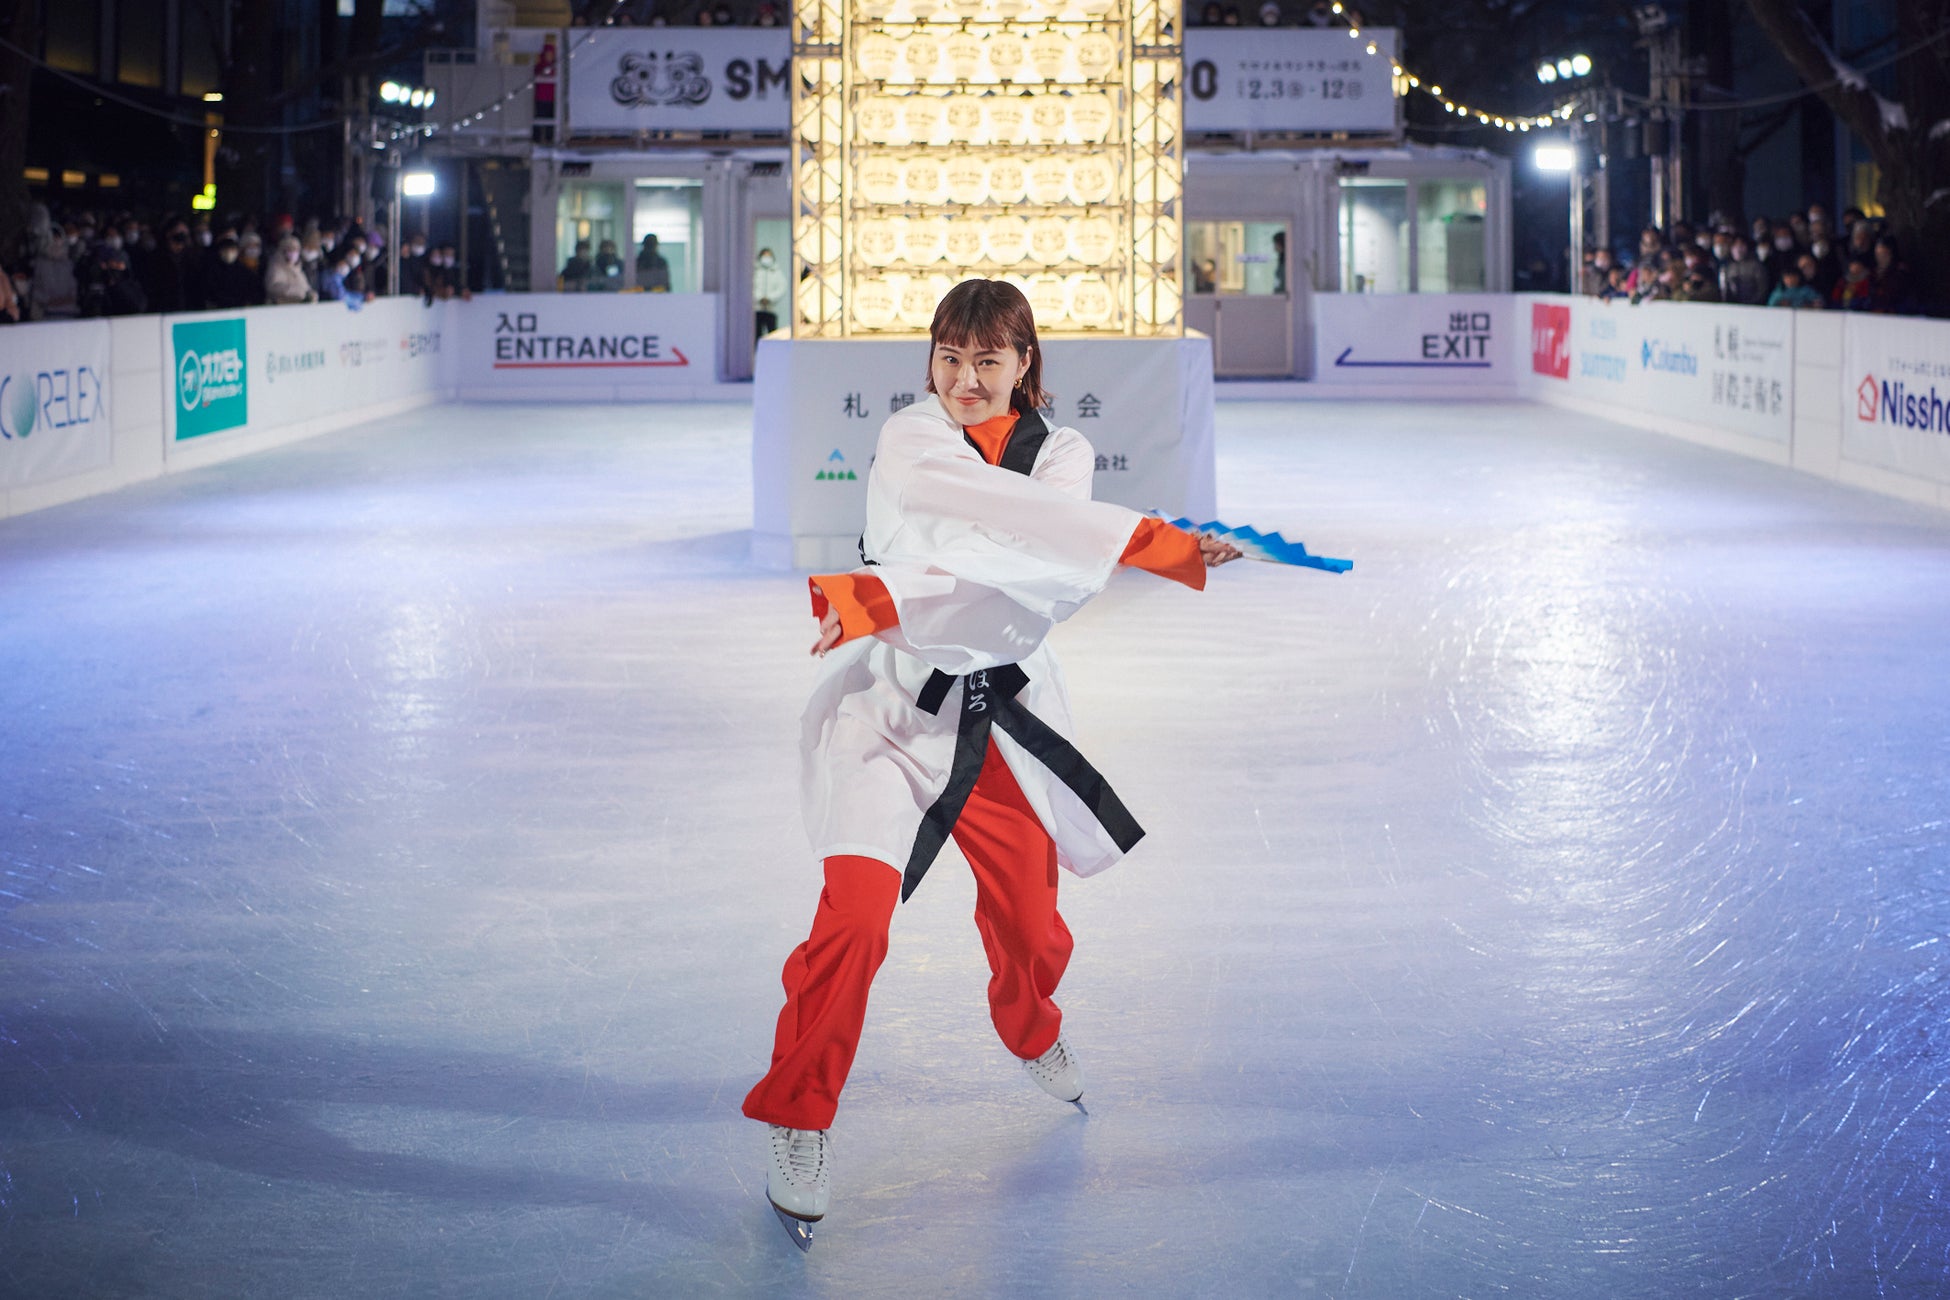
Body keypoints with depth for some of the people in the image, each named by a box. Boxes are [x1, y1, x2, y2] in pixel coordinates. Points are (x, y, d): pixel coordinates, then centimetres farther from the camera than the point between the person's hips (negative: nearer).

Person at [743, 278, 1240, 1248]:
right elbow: (1011, 514, -29)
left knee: (1029, 928, 16)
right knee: (855, 919, -18)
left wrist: (883, 599, -35)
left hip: (1004, 715, 4)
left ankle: (1031, 1032, 52)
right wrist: (1146, 542, -39)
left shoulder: (1061, 454, -2)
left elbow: (1036, 577, -22)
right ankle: (798, 1119, 2)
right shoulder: (909, 440, -10)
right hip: (892, 706, -3)